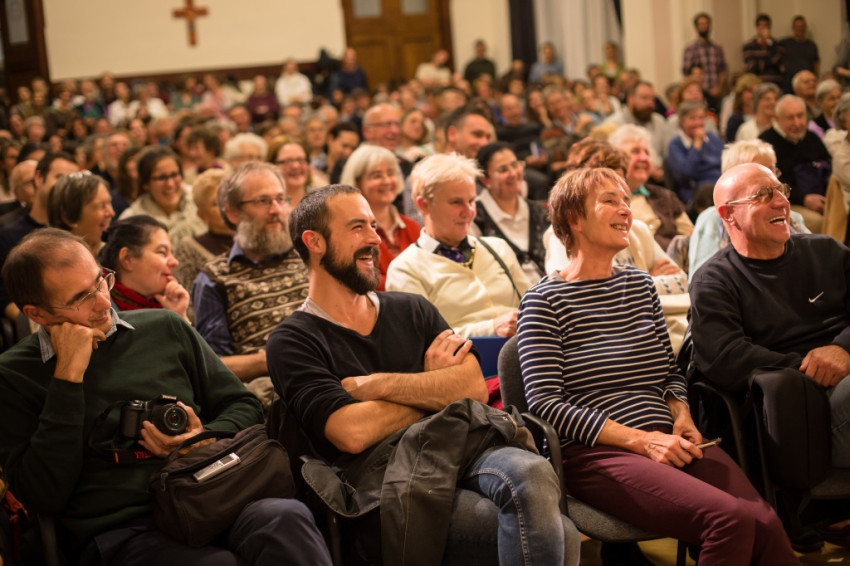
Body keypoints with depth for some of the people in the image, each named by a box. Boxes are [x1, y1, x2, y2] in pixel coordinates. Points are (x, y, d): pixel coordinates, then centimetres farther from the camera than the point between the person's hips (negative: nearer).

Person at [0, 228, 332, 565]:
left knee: (287, 517, -31)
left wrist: (205, 438, -1)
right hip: (121, 533, -4)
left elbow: (244, 409, 23)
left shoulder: (164, 330, 17)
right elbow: (43, 496, -5)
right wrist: (68, 376, -5)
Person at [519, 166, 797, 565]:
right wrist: (640, 440, -13)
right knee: (731, 519, -26)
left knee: (766, 523, -23)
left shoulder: (640, 285, 18)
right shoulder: (544, 300, 0)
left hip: (666, 443, 6)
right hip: (595, 454, -5)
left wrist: (682, 416, 2)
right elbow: (545, 403, -8)